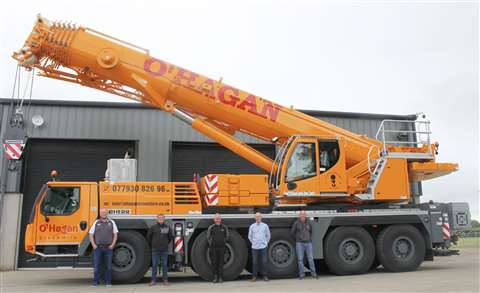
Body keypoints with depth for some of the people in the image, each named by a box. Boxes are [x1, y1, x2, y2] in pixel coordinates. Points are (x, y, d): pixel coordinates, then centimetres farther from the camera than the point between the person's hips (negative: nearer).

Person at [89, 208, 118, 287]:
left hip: (108, 248, 0)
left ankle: (108, 282, 11)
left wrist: (112, 245, -3)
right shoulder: (96, 223, 7)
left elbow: (115, 234, 7)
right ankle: (96, 282, 10)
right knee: (96, 266, 0)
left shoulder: (111, 222, 7)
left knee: (108, 266, 3)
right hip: (98, 248, 0)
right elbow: (91, 234, 7)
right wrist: (93, 245, -3)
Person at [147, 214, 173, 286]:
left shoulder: (168, 227, 2)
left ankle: (165, 280, 13)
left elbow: (171, 237, 16)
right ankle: (153, 280, 11)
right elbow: (148, 236, 11)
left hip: (164, 249, 1)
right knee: (154, 265, 3)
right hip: (155, 250, -1)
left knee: (165, 265, 5)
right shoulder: (153, 227, -1)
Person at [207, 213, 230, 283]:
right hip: (213, 248, -1)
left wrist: (224, 243, 4)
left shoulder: (224, 227, 4)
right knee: (214, 263, 3)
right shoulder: (211, 227, 0)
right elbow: (208, 237, 4)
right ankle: (215, 277, 11)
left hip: (221, 247, 1)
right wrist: (211, 244, -1)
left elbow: (226, 237, 12)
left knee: (221, 263, 3)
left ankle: (220, 277, 9)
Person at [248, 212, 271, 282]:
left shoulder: (265, 226, 1)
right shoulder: (252, 226, 3)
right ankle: (254, 276, 13)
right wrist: (254, 242, 10)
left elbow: (268, 236, 11)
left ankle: (265, 276, 11)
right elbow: (250, 237, 13)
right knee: (254, 262, 3)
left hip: (263, 247, -1)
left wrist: (265, 243, 9)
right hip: (254, 247, 1)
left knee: (264, 261, 1)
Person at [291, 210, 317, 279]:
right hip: (299, 243, -2)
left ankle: (313, 273, 11)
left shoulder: (308, 224, 7)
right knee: (300, 259, 0)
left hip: (308, 243, 2)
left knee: (311, 258, 2)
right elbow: (292, 232, 8)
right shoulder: (296, 223, -3)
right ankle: (302, 274, 7)